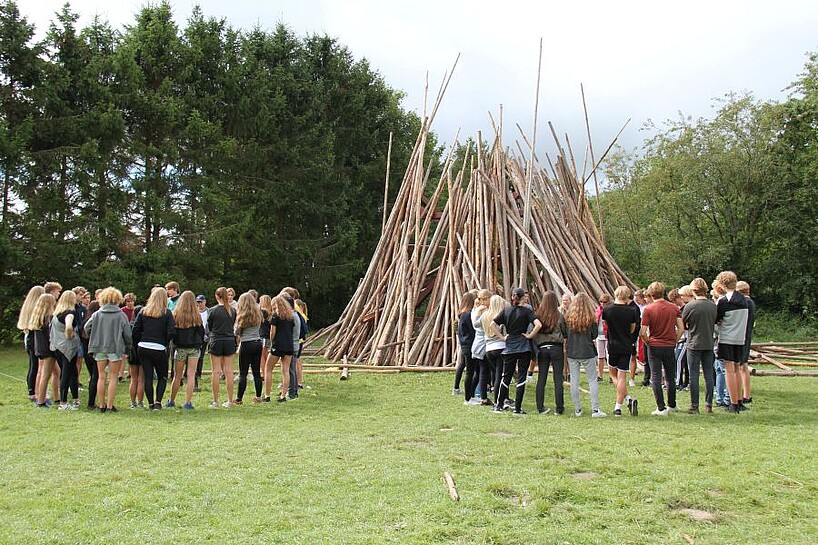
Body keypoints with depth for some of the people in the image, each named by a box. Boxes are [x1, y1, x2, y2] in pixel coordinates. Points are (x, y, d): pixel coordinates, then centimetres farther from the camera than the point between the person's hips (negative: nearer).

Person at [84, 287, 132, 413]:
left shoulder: (97, 314, 1)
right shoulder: (121, 315, -6)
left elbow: (87, 328, -4)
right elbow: (127, 334, -6)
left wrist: (95, 340, 10)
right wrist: (127, 349, 5)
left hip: (99, 349, 3)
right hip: (115, 349, -3)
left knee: (101, 377, 12)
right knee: (113, 377, 5)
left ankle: (102, 405, 16)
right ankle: (110, 406, 3)